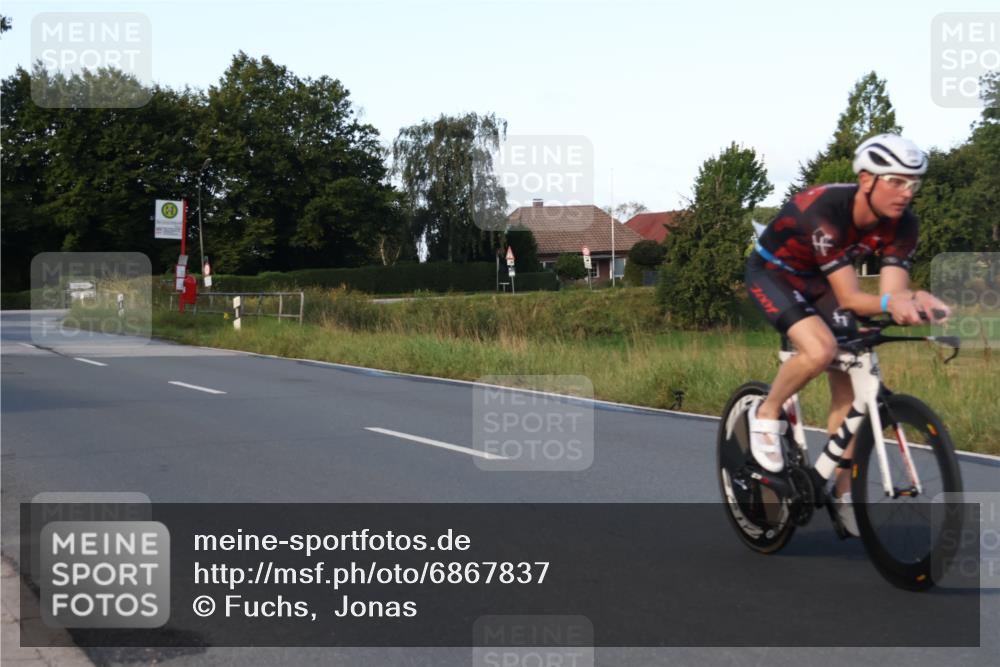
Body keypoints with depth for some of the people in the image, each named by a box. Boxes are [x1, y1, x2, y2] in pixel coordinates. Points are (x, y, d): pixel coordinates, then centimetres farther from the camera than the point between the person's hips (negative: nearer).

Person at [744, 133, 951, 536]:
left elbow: (892, 291, -23)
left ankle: (843, 492, 9)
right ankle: (766, 415, -5)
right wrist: (890, 302, -58)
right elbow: (850, 299, -38)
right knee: (820, 349, -33)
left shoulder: (901, 224, -19)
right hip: (773, 273, -6)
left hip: (819, 281, 6)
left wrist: (916, 301, -45)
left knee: (847, 384, -3)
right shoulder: (825, 212, -37)